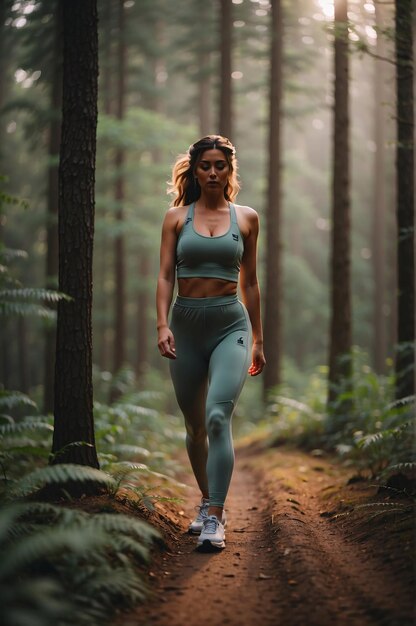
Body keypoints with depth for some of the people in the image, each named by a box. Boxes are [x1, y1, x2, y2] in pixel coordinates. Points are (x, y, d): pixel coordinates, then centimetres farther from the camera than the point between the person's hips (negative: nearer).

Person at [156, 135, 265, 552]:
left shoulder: (246, 218, 7)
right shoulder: (177, 217, 7)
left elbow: (249, 281, 11)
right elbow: (166, 275, 1)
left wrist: (258, 339, 13)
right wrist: (162, 325, -14)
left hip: (231, 324, -2)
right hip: (186, 324, 2)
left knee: (217, 417, -21)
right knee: (194, 426, 11)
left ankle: (215, 519, -21)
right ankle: (208, 501, 32)